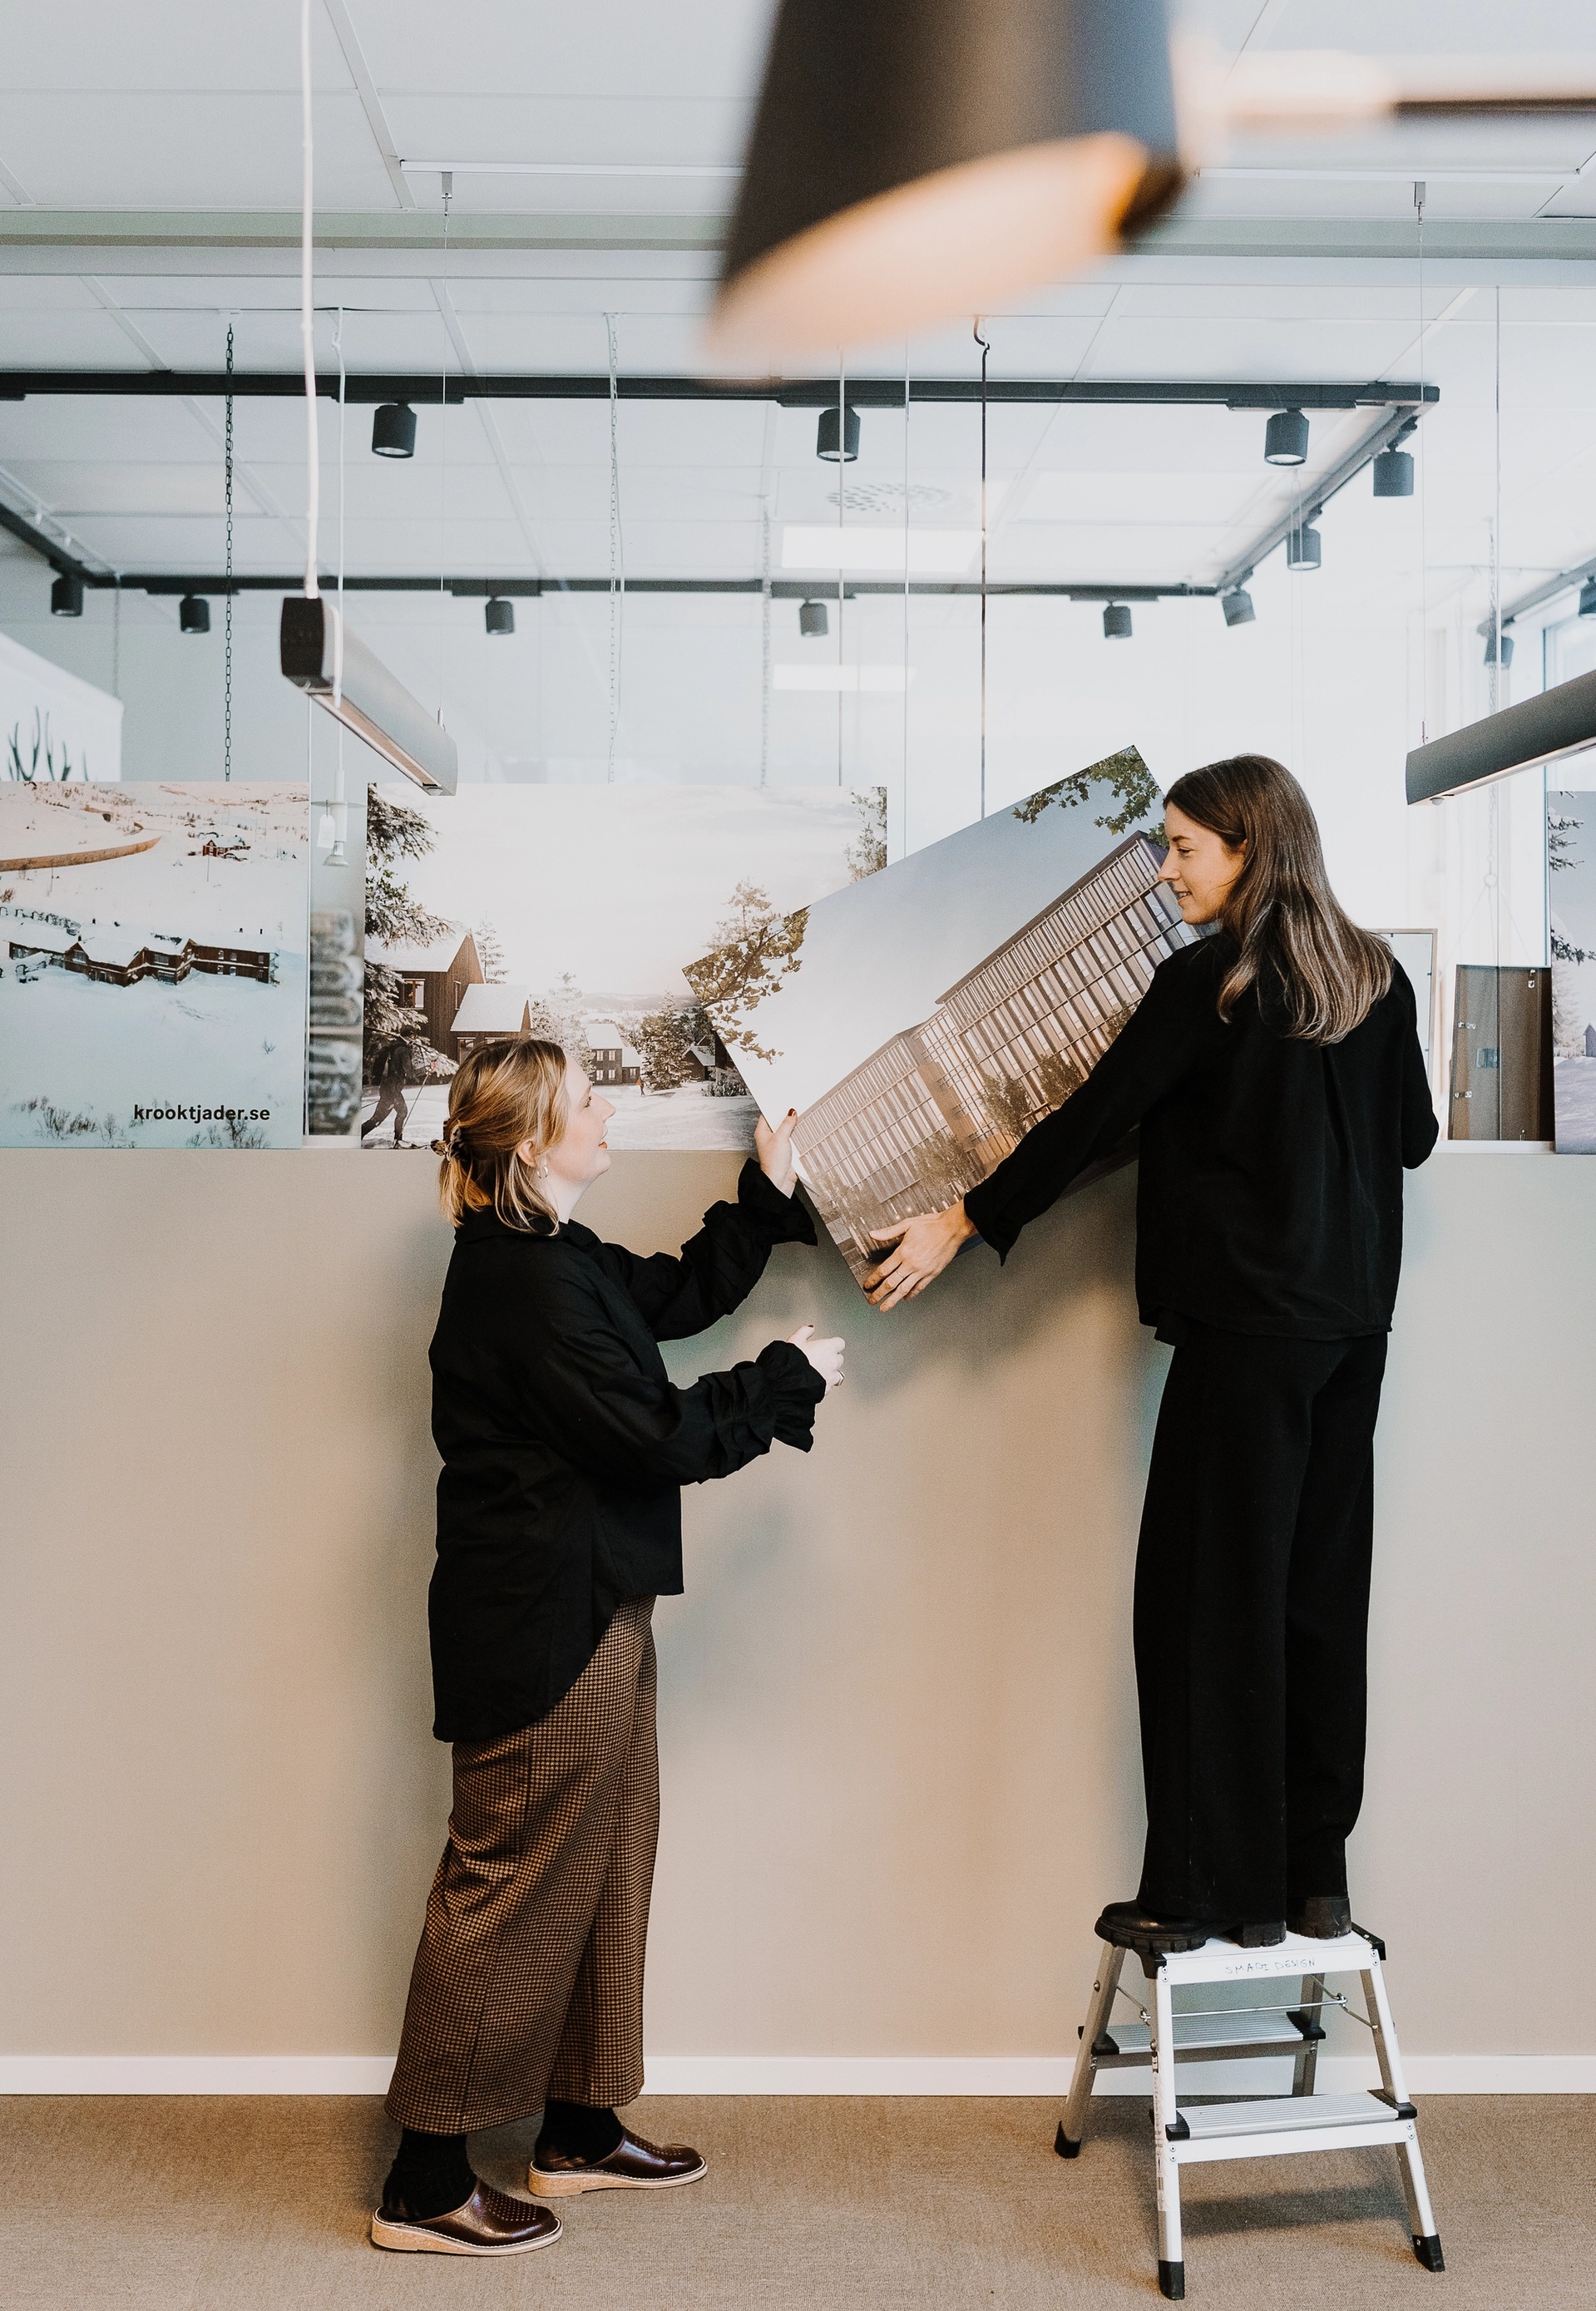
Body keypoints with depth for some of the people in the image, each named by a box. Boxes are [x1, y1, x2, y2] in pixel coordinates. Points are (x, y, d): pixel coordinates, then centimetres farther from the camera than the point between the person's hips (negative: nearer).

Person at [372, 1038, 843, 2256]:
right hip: (545, 1625, -11)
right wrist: (789, 1379, -9)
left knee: (605, 1869, 18)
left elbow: (681, 1291, 25)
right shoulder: (526, 1285, -22)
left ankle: (581, 2131, 32)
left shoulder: (556, 1259, 11)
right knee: (513, 1882, -1)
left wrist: (770, 1192, 20)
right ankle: (426, 2185, 11)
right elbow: (657, 1435, -22)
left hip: (581, 1610, 11)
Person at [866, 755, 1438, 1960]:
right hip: (1356, 1319, 7)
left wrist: (961, 1226, 0)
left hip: (1249, 1321, -7)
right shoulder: (1376, 975, 9)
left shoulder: (1207, 982, -10)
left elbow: (1092, 1117, -8)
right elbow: (1414, 1135, 16)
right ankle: (1316, 1876, 19)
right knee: (1321, 1587, 11)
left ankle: (1219, 1887, 5)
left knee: (1214, 1592, 0)